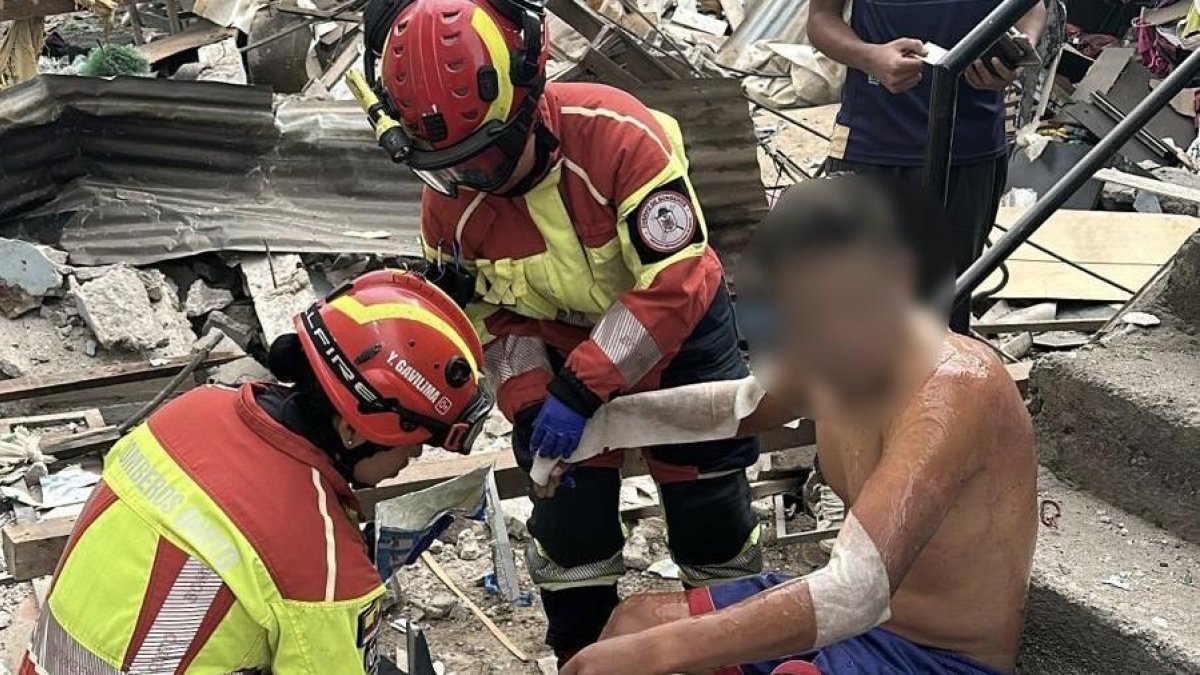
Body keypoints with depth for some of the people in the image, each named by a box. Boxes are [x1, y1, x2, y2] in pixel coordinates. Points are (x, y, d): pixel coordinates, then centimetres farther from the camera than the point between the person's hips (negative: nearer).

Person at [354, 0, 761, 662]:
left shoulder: (617, 134, -36)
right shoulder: (448, 201, -19)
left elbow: (673, 286, -35)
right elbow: (493, 319, -5)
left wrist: (581, 391, -37)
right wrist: (530, 404, -22)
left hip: (677, 328, -3)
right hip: (564, 346, 3)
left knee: (709, 507, 6)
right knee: (567, 519, 4)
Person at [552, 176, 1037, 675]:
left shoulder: (954, 388, -28)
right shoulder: (839, 356, -5)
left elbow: (857, 594, -39)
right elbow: (736, 407, 18)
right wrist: (602, 420, 5)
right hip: (862, 615, 8)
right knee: (635, 621, 10)